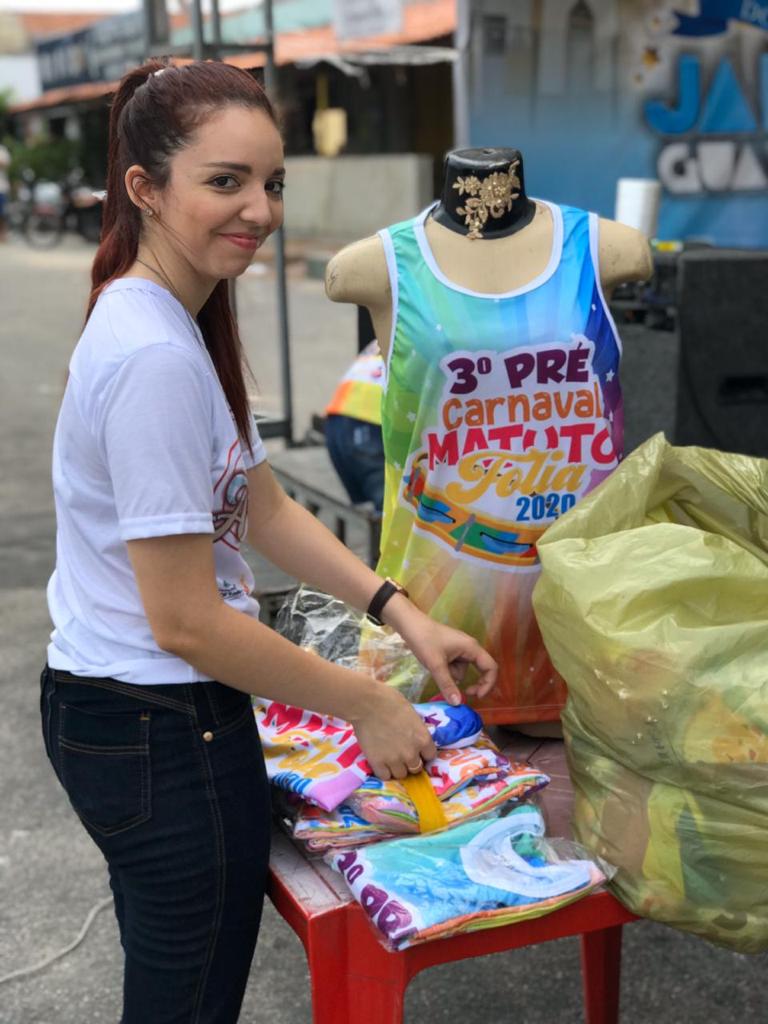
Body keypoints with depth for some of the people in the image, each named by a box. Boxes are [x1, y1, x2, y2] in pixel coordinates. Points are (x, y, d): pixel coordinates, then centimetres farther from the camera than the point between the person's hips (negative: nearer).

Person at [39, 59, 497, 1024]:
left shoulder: (180, 322, 6)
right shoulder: (154, 360, -26)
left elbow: (264, 509, 11)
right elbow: (186, 622, -24)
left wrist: (402, 614, 3)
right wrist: (364, 705, -13)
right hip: (163, 730, -10)